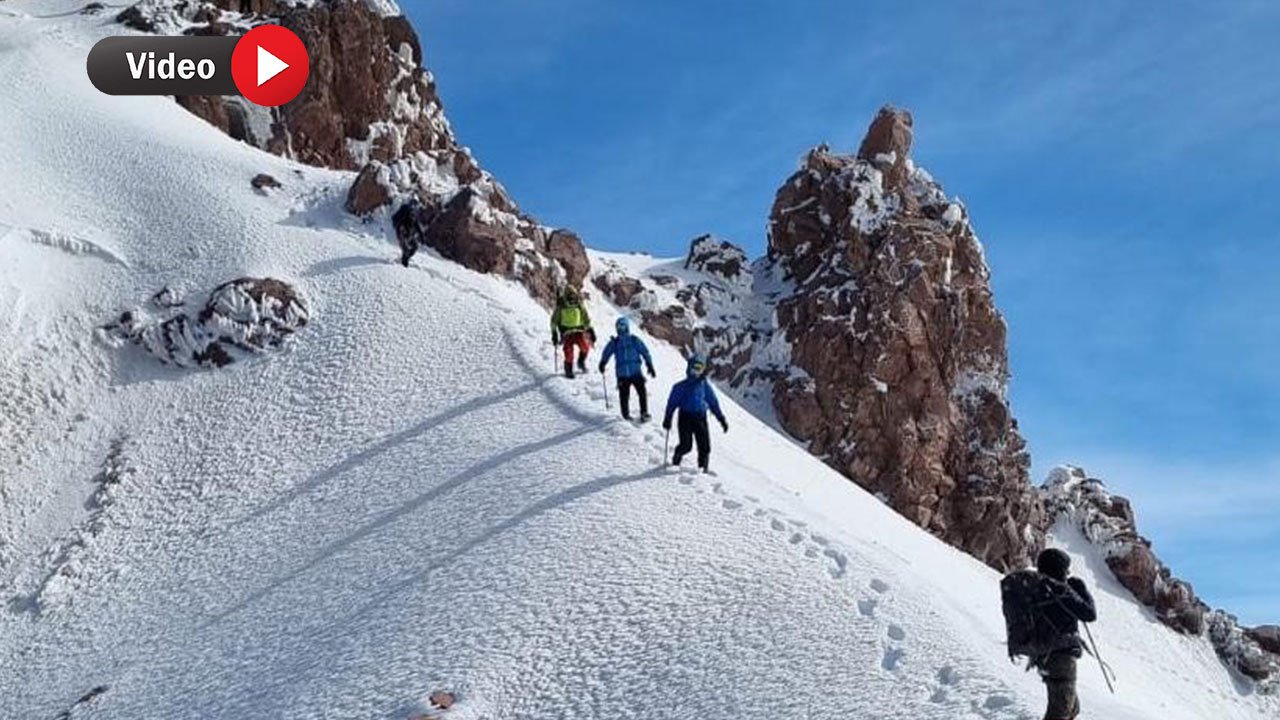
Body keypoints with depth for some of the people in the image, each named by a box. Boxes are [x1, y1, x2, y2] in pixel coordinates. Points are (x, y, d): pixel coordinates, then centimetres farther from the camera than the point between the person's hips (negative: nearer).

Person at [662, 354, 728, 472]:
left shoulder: (704, 385, 10)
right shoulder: (681, 386, 3)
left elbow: (713, 402, 16)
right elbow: (672, 402, 4)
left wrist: (721, 419, 14)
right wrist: (667, 418, -3)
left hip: (700, 418, 3)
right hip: (685, 417, -2)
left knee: (705, 446, -5)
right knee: (686, 445, -11)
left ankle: (704, 468, 9)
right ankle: (676, 460, 16)